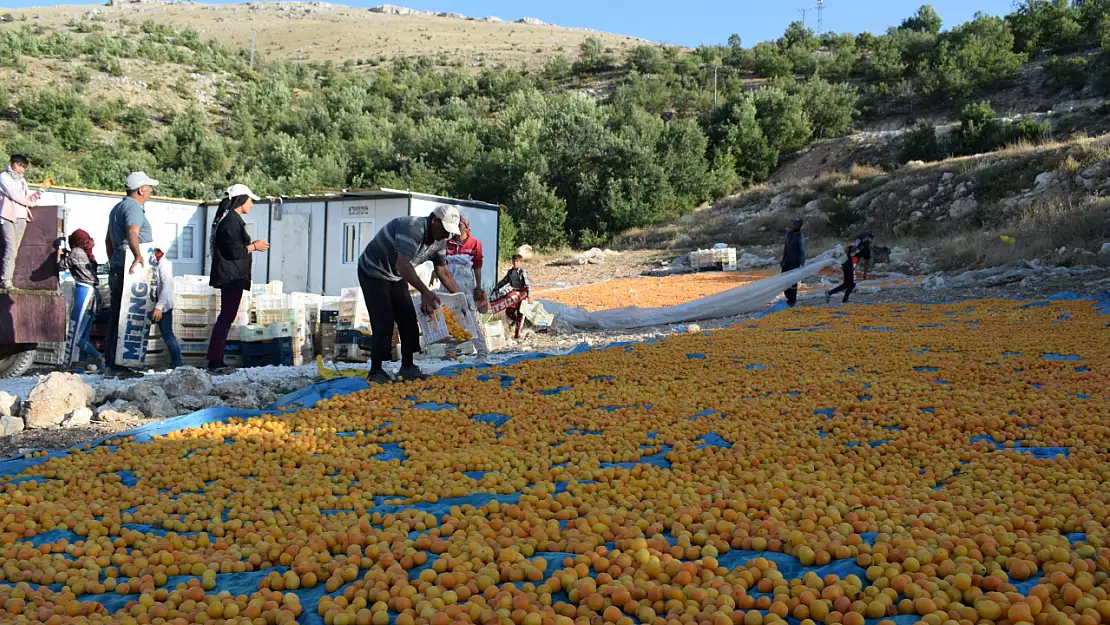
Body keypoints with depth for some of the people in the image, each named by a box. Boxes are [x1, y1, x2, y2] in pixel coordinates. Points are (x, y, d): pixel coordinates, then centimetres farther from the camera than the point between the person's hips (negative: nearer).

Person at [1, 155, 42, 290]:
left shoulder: (22, 181, 25)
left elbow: (27, 197, 19)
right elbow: (13, 194, -6)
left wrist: (34, 195, -1)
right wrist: (30, 202, 3)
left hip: (21, 218, 6)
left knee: (14, 250, 0)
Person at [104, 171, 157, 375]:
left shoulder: (117, 208, 22)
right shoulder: (133, 207, -12)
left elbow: (108, 240, 30)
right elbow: (132, 232, -32)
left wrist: (113, 263, 37)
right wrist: (138, 255, -47)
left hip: (117, 269, 11)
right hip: (131, 272, -11)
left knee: (117, 316, 14)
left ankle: (111, 359, 20)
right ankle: (117, 363, -9)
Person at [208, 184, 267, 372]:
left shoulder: (229, 219, 18)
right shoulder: (232, 220, -15)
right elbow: (235, 252, -20)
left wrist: (252, 245, 14)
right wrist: (254, 246, -7)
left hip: (230, 277, 11)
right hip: (232, 276, -11)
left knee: (226, 316, 13)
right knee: (227, 316, -9)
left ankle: (216, 360, 17)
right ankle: (215, 360, -8)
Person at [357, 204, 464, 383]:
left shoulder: (439, 241, -5)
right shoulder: (412, 228, -33)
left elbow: (443, 272, 4)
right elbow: (403, 265, -44)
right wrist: (425, 292, -51)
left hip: (396, 277, 8)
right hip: (373, 273, -8)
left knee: (408, 320, 3)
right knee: (384, 323, -13)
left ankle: (407, 368, 10)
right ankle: (375, 372, -4)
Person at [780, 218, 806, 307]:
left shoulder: (800, 238, -18)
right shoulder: (789, 233, 5)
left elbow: (802, 252, -24)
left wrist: (802, 265, -32)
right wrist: (783, 259, 18)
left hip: (795, 262, -8)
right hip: (787, 261, 8)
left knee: (793, 282, -1)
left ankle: (792, 300, 13)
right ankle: (789, 298, 29)